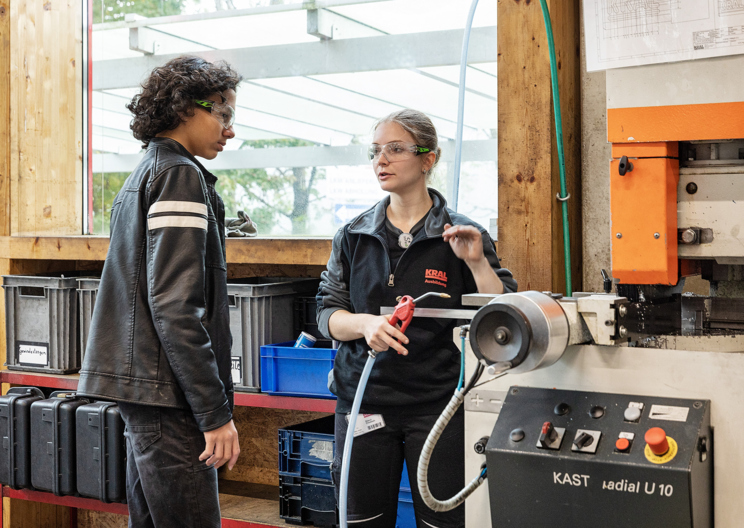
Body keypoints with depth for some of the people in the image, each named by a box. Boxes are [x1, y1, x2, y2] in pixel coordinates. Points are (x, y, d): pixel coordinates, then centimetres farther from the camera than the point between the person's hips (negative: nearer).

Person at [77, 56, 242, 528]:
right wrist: (215, 412, -19)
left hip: (141, 384, 10)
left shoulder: (143, 175, 20)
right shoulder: (180, 175, -11)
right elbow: (176, 307, -20)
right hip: (167, 391, -10)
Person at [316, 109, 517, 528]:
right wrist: (366, 323, -14)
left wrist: (477, 262, -17)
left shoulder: (460, 236, -1)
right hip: (364, 398, 3)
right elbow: (327, 315, 6)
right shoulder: (354, 236, 8)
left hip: (438, 403, -2)